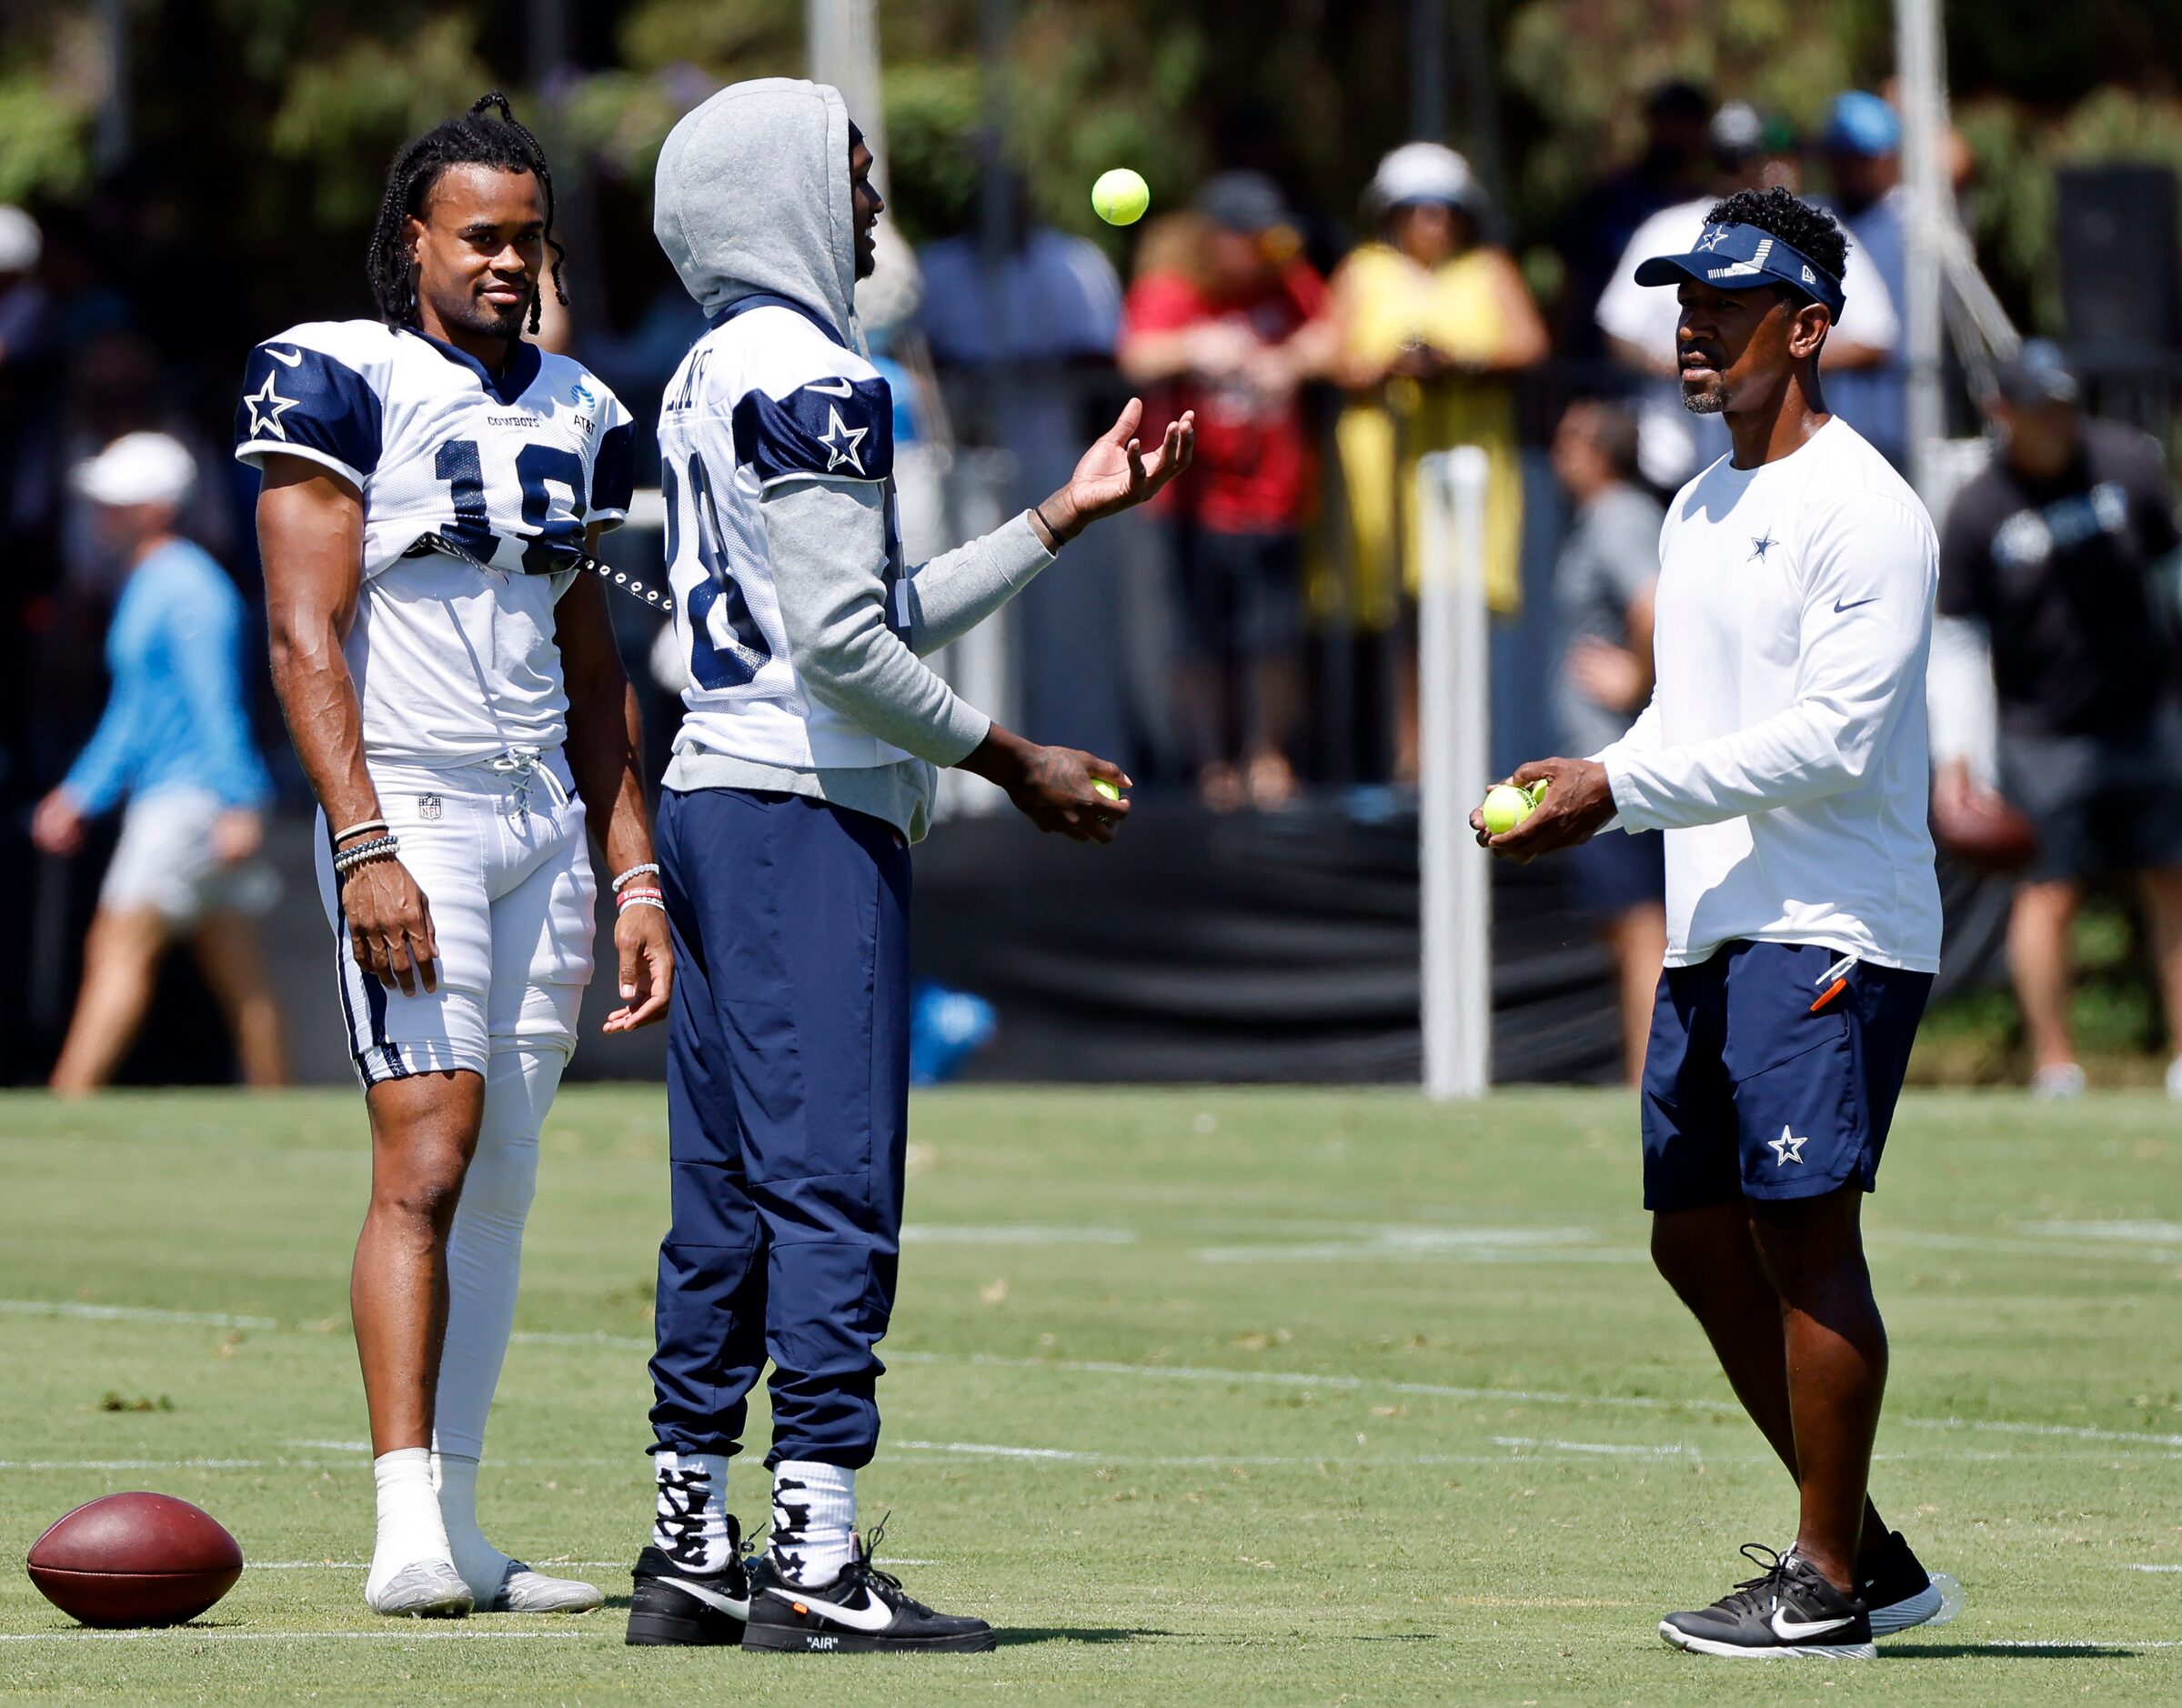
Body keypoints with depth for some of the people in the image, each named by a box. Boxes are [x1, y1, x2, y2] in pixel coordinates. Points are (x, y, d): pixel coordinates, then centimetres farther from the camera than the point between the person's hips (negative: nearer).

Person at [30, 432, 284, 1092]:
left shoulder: (186, 588, -13)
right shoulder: (144, 587, 19)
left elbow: (216, 704, -19)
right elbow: (132, 710, 27)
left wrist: (237, 806, -24)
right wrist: (80, 795, 25)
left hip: (191, 797, -10)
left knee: (119, 953, -13)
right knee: (239, 975, 9)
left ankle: (69, 1105, -18)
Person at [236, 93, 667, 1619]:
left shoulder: (574, 416, 15)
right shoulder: (342, 383, -5)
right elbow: (306, 639, -10)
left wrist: (636, 877, 14)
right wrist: (366, 846, -19)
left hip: (545, 818, 7)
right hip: (407, 809, -7)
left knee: (503, 1174, 6)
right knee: (429, 1151, -16)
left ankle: (458, 1529, 9)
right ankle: (409, 1532, -22)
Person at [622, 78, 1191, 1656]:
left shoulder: (713, 378, 18)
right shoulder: (810, 377, -12)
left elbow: (888, 620, 21)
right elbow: (842, 645, -17)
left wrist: (1067, 515, 24)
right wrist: (1013, 764, -7)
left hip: (713, 805, 10)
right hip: (808, 816, -10)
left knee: (727, 1200, 11)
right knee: (832, 1189, -9)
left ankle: (690, 1547, 13)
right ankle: (816, 1566, -10)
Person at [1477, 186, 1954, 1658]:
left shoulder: (1863, 512, -11)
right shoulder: (1700, 511, 18)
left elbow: (1835, 737, -19)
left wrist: (1620, 788, -19)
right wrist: (1584, 788, 5)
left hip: (1830, 932, -10)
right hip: (1711, 932, 10)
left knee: (1802, 1233, -10)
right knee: (1697, 1237, 9)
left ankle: (1833, 1586, -5)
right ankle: (1866, 1549, 17)